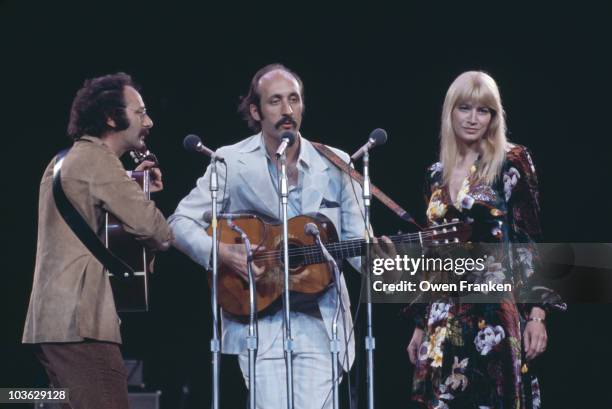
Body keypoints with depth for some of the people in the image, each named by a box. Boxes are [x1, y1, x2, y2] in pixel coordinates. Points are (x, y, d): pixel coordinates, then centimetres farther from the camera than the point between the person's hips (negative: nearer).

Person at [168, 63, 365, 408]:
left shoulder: (334, 163, 8)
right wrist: (221, 253, -14)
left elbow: (355, 237, 9)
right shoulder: (231, 162, 2)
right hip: (259, 318, -2)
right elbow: (181, 223, 3)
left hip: (320, 323, 2)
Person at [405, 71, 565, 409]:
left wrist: (537, 313, -13)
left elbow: (529, 241, -6)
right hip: (445, 319, 5)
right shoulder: (437, 175, 13)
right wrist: (420, 324, 15)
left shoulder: (511, 163, -1)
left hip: (496, 312, -5)